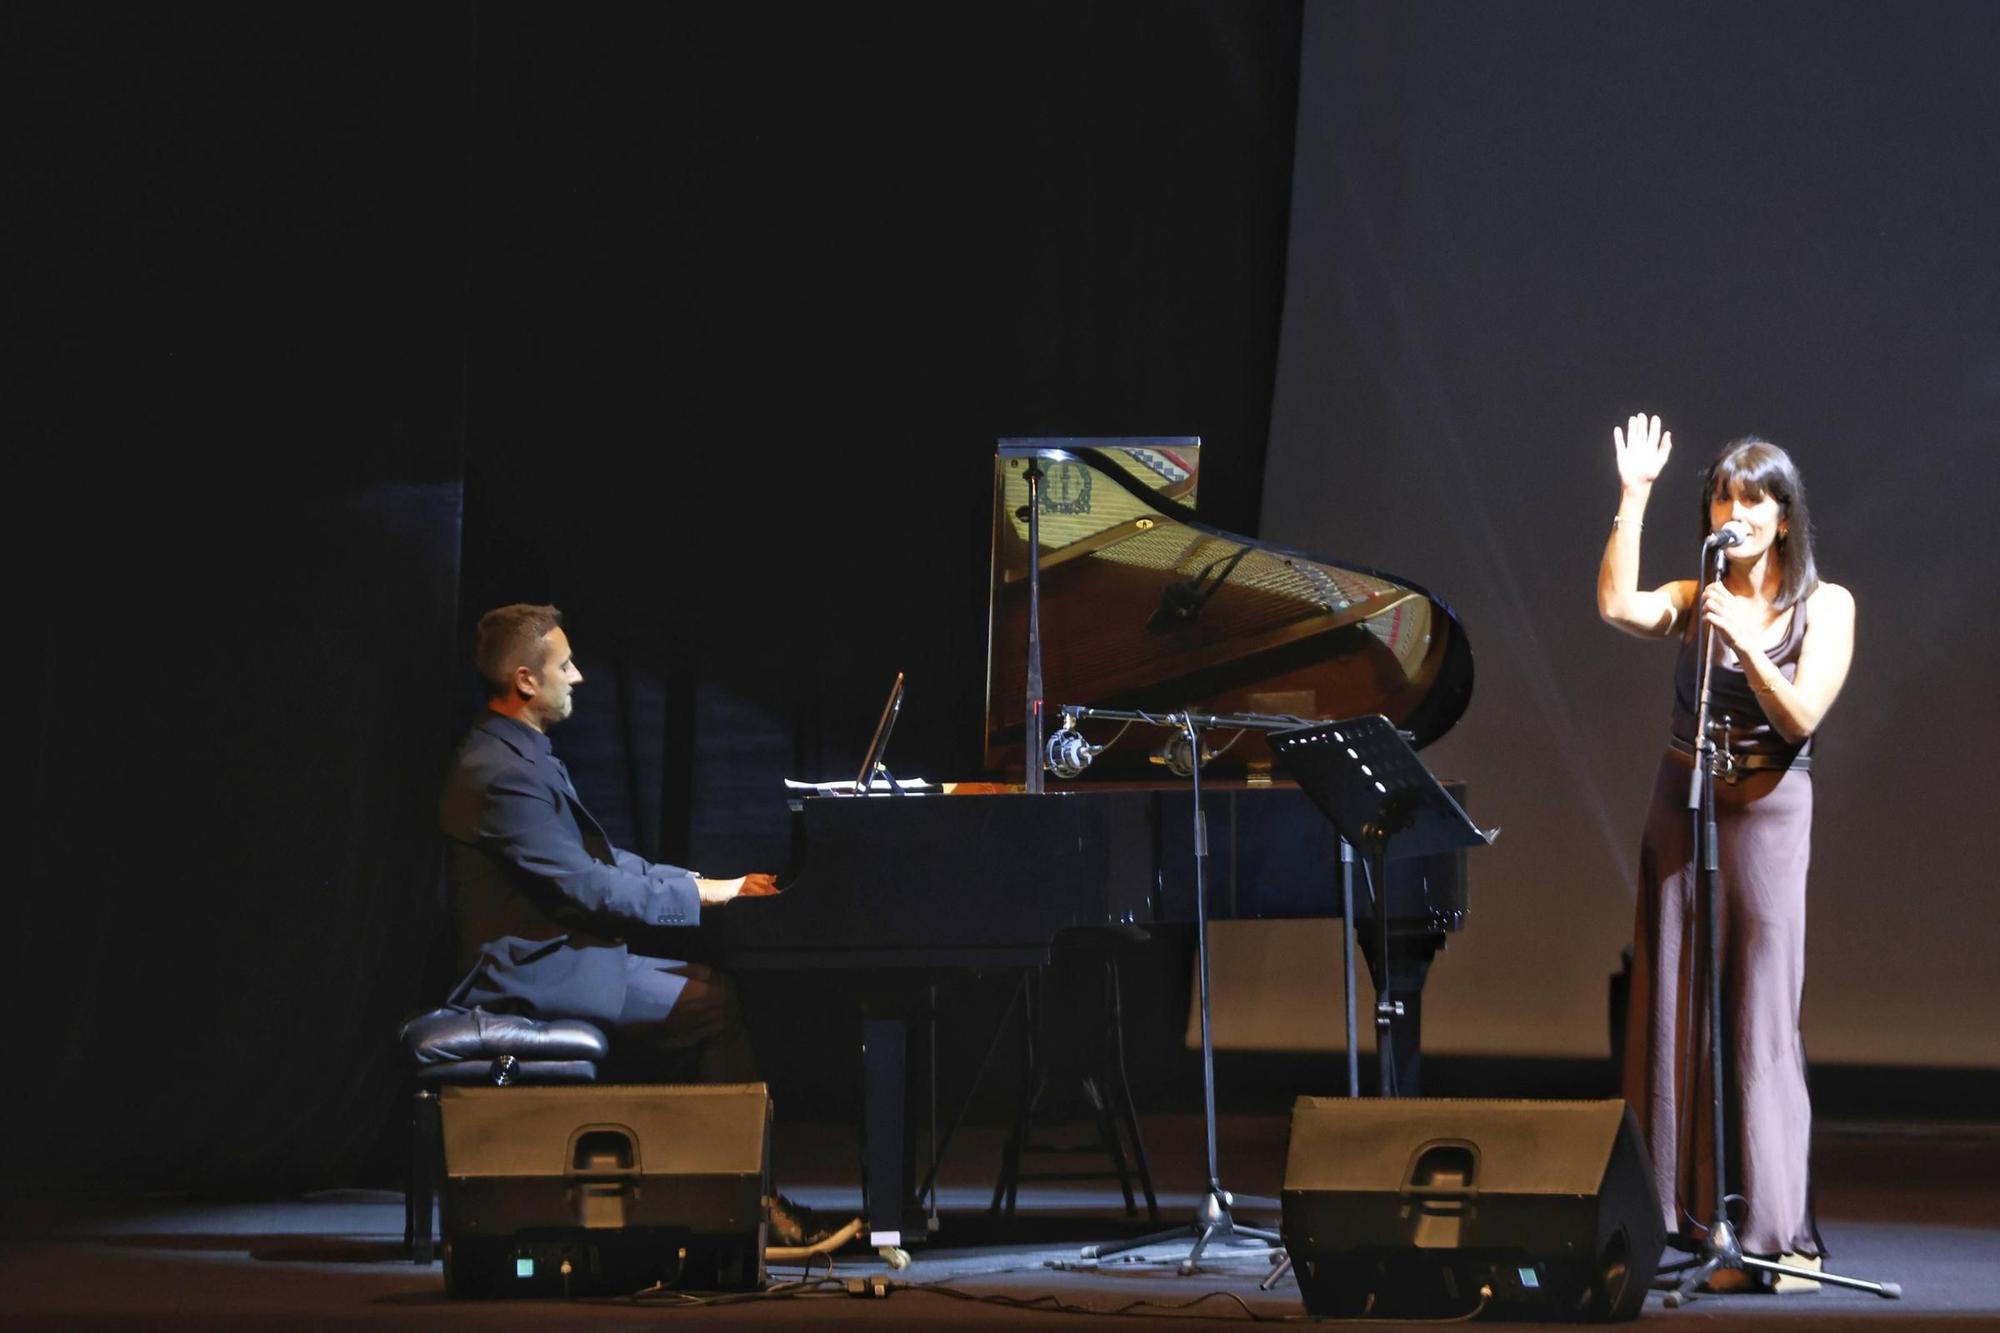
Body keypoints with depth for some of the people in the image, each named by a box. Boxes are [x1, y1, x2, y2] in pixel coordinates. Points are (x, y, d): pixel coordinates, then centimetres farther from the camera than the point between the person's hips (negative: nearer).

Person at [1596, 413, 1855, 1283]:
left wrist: (1741, 640, -24)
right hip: (1681, 810, 3)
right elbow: (1617, 606, -14)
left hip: (1767, 812, -3)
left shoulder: (1824, 606, 0)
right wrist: (1634, 496, -13)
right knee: (1676, 1011, 2)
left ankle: (1779, 1234, -6)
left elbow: (1801, 718, -12)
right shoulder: (1696, 599, 7)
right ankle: (1686, 1217, 6)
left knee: (1761, 1024, -7)